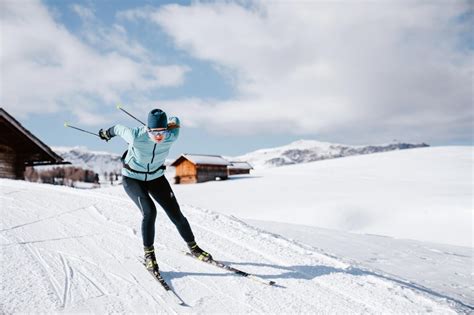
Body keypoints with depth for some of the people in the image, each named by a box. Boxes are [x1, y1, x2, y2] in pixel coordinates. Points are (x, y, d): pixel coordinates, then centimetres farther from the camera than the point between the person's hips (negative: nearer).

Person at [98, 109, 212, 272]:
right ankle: (149, 254, -6)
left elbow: (175, 121, -3)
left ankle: (193, 247, 22)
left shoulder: (171, 137, -25)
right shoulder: (136, 136, -32)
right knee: (149, 211, -25)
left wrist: (171, 123, 19)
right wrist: (107, 133, 10)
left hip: (156, 177, 3)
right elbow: (119, 128, -11)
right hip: (132, 178, -3)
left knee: (176, 214, -1)